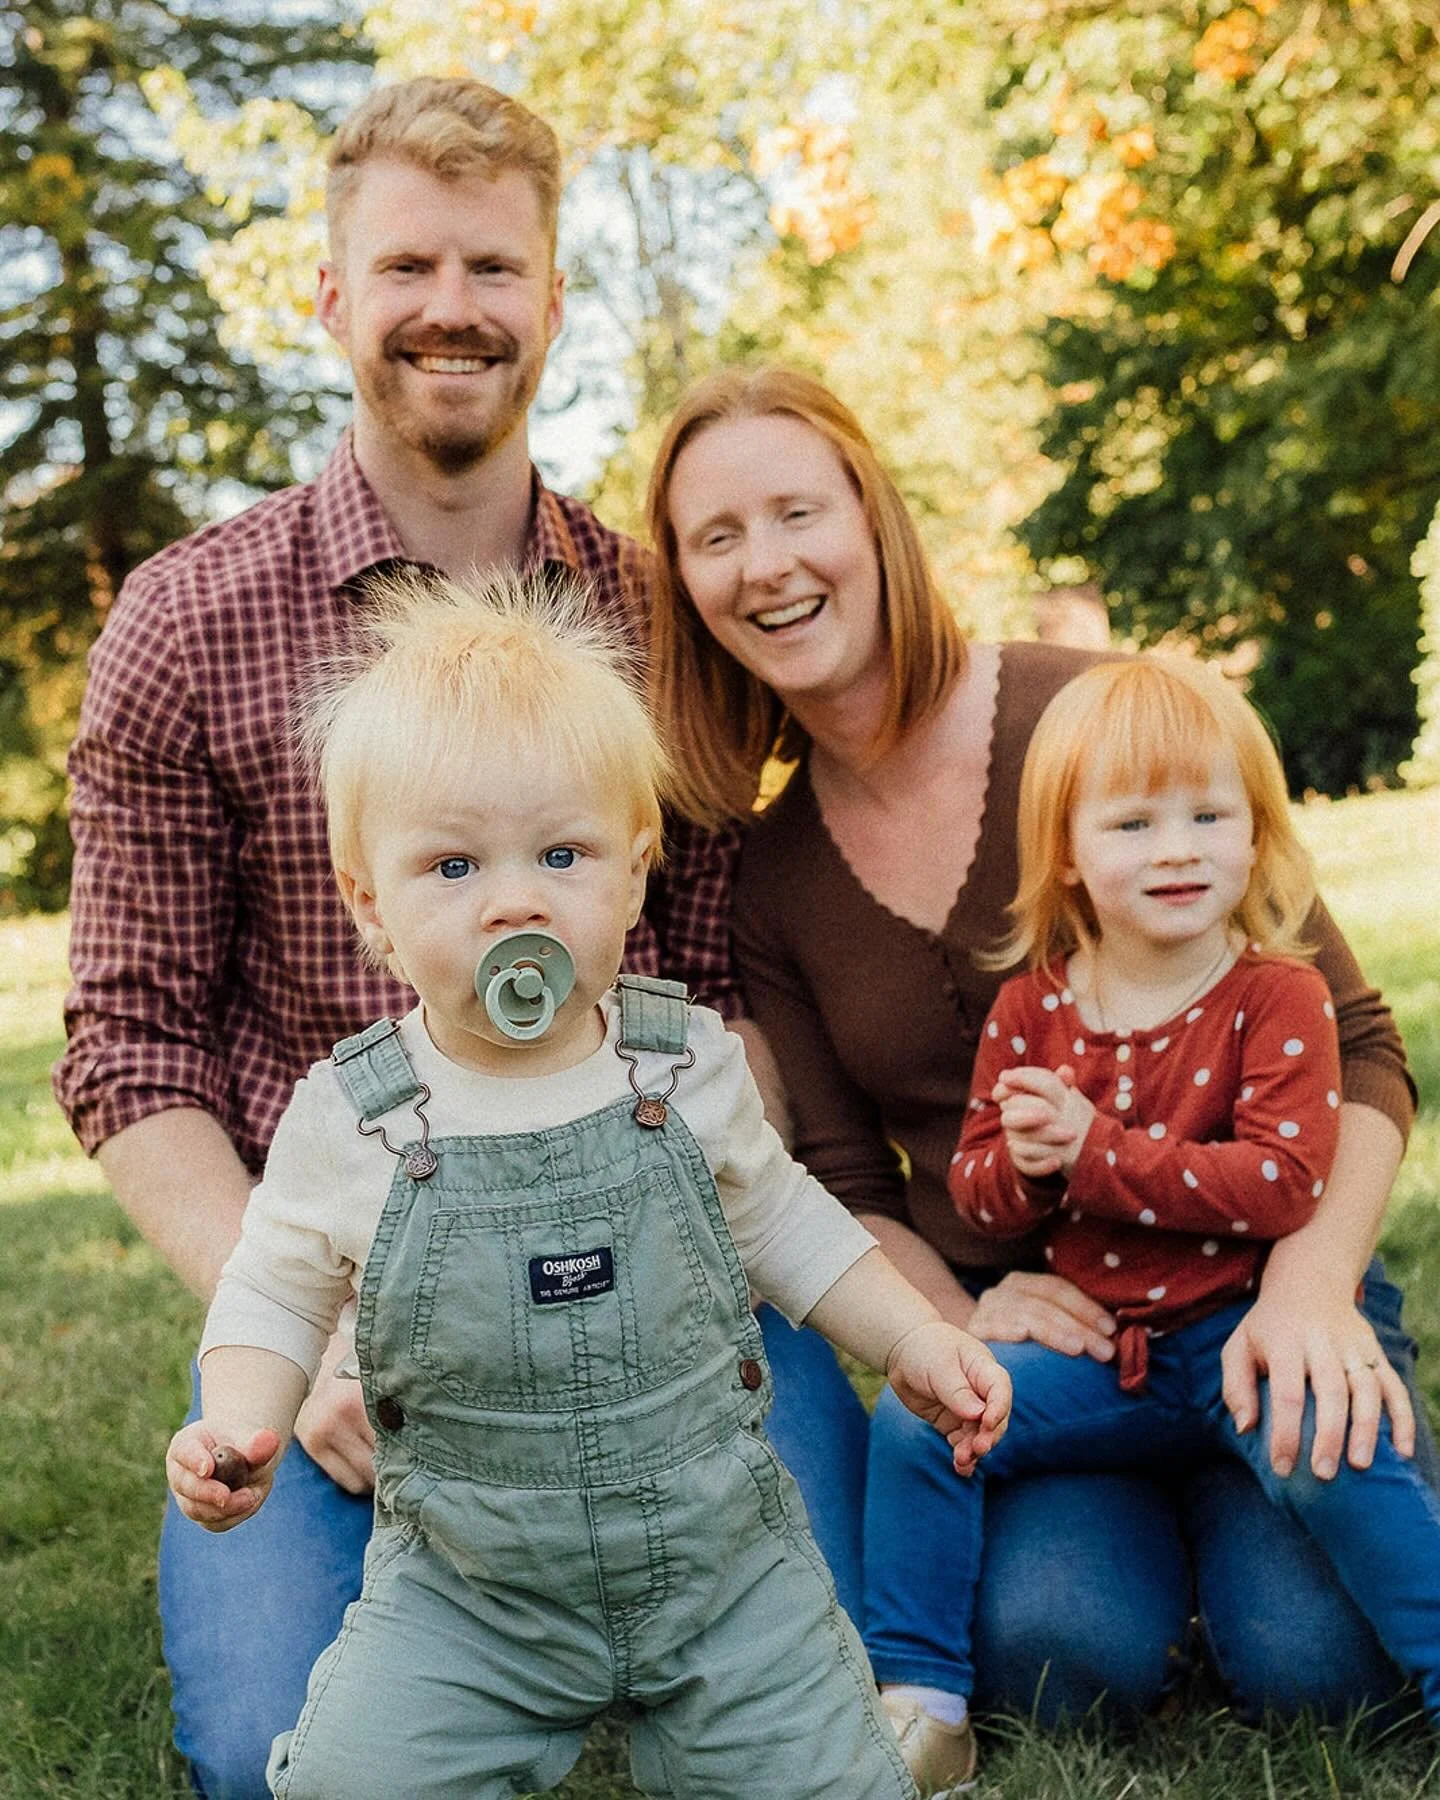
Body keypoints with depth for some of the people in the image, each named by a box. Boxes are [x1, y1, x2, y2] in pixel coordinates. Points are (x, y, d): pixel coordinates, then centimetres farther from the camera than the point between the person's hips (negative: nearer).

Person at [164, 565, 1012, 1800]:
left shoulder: (689, 1063, -6)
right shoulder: (350, 1119, -11)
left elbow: (778, 1219, 9)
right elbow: (276, 1292, 3)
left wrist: (913, 1340, 4)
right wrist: (242, 1426, -14)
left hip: (721, 1551, 1)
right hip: (466, 1591, 0)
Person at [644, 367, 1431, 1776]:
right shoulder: (772, 877, 3)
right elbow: (848, 1183, 8)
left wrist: (1311, 1287, -24)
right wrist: (962, 1322, -13)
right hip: (1018, 1318, 2)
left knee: (1309, 1648, -26)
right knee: (1054, 1642, -26)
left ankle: (1213, 1490, 7)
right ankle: (1135, 1513, 8)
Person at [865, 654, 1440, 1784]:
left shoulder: (1277, 998, -10)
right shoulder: (1029, 1012, 2)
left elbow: (1285, 1186, -22)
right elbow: (975, 1197, 7)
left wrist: (1093, 1149, -23)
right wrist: (1019, 1162, -17)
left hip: (1243, 1333, -4)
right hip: (1098, 1350, 4)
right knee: (919, 1416, -8)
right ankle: (917, 1688, 10)